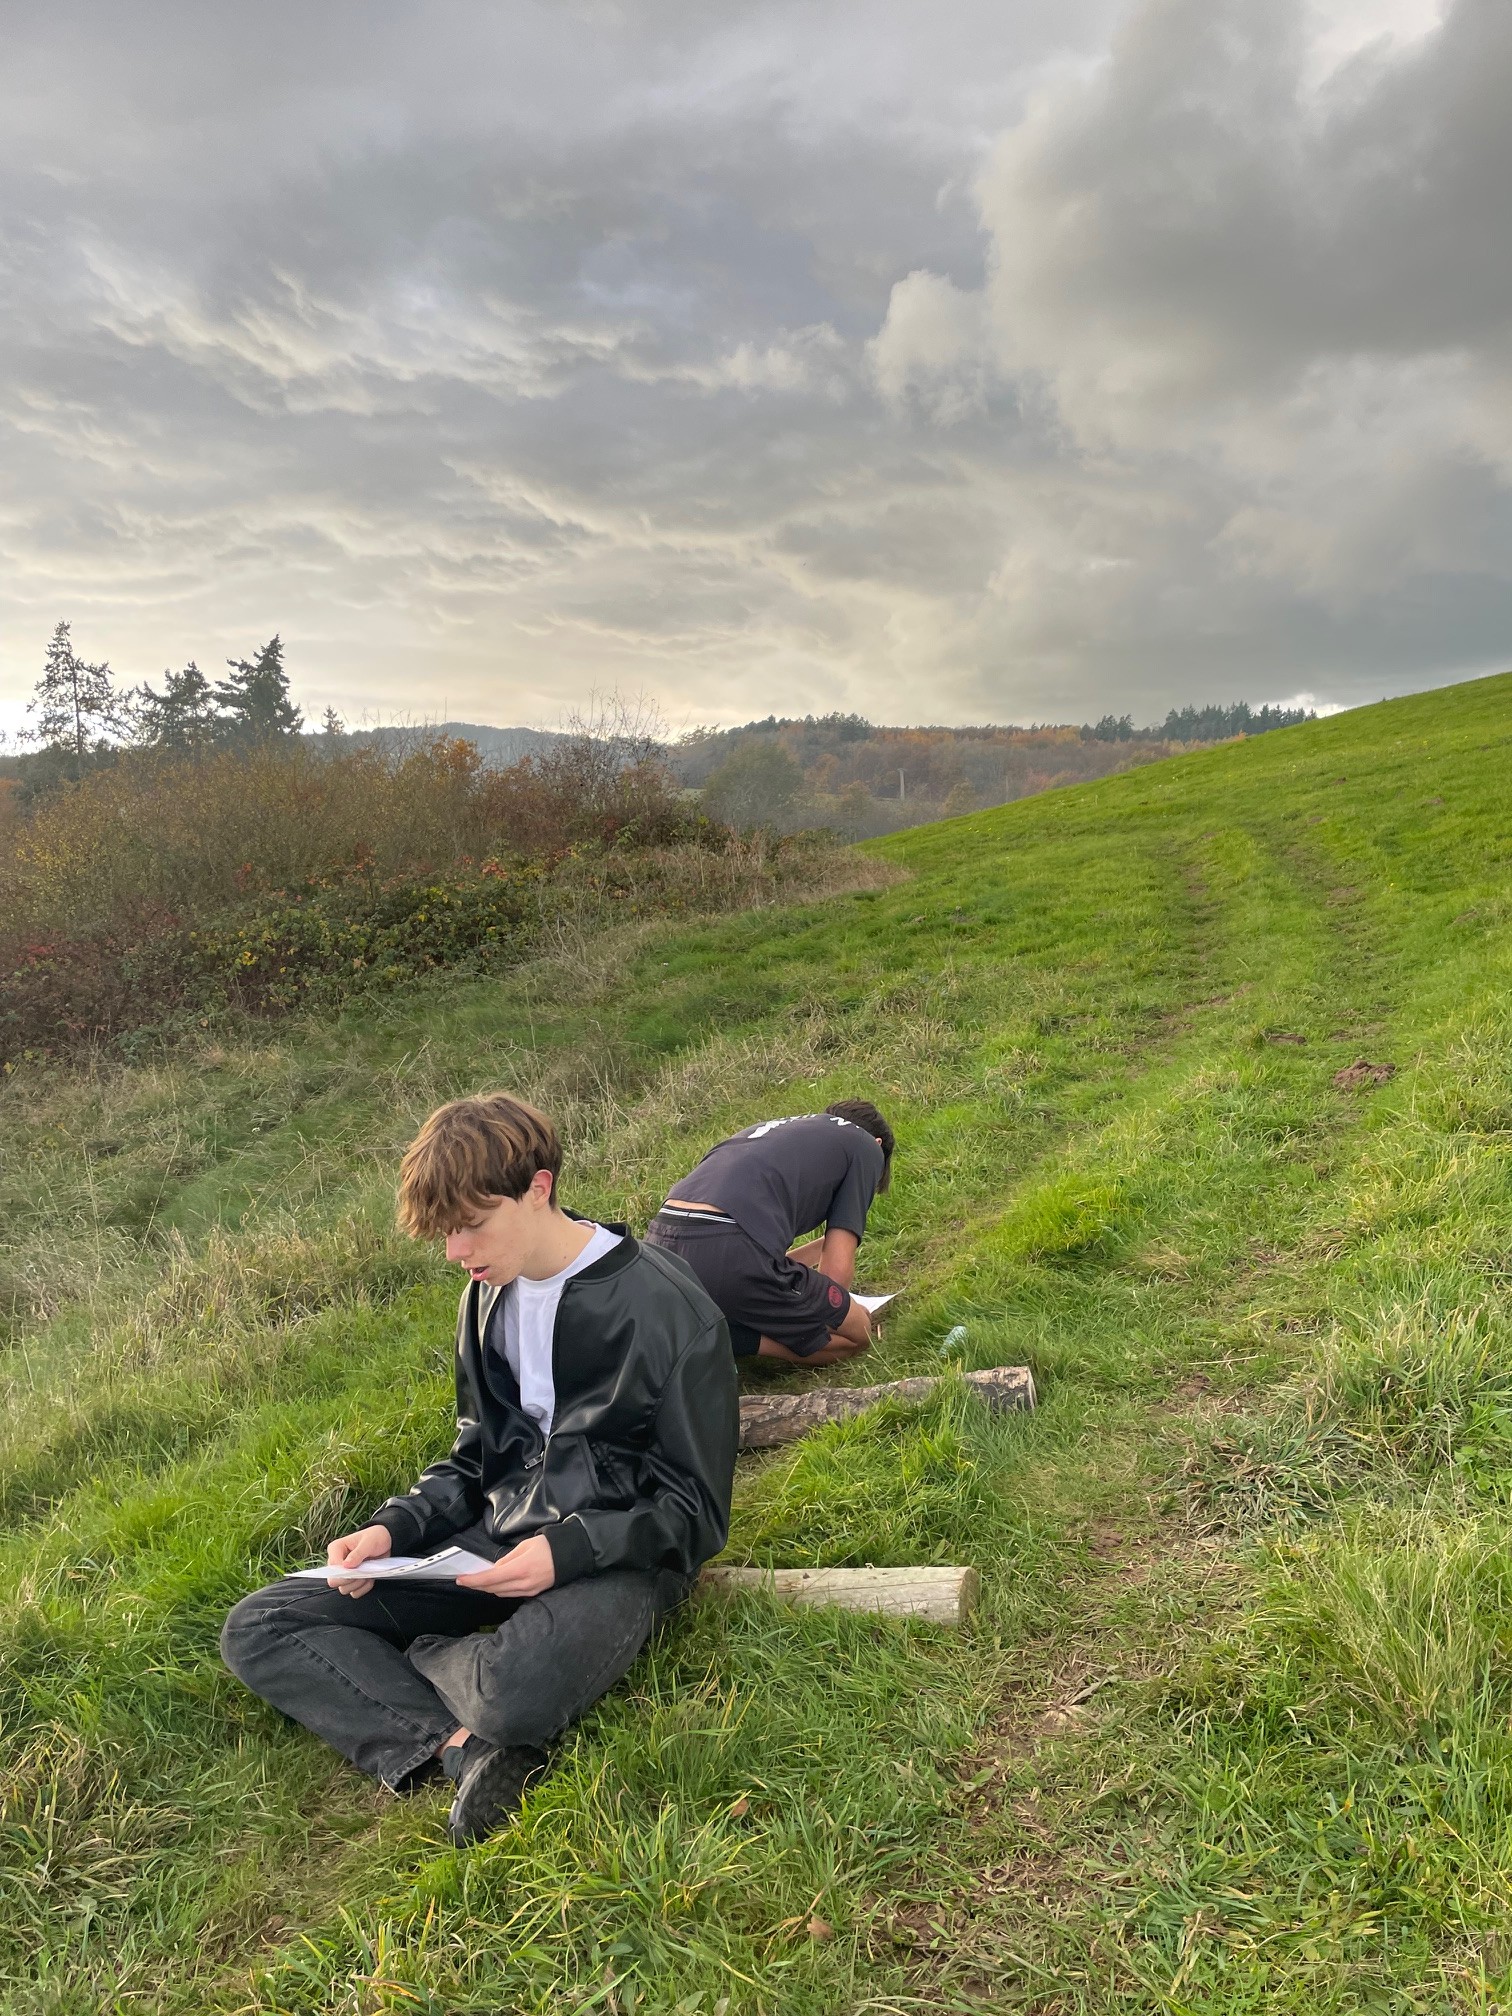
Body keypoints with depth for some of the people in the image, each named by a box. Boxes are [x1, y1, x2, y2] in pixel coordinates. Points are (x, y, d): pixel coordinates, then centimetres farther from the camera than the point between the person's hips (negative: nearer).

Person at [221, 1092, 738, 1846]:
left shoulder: (667, 1309, -16)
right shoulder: (489, 1296, 8)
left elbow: (695, 1511, -11)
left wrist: (568, 1550, -25)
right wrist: (393, 1529, -2)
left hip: (613, 1558, -7)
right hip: (498, 1536, 8)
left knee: (515, 1692, -40)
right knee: (257, 1630, -5)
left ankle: (415, 1656, -6)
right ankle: (459, 1746, -22)